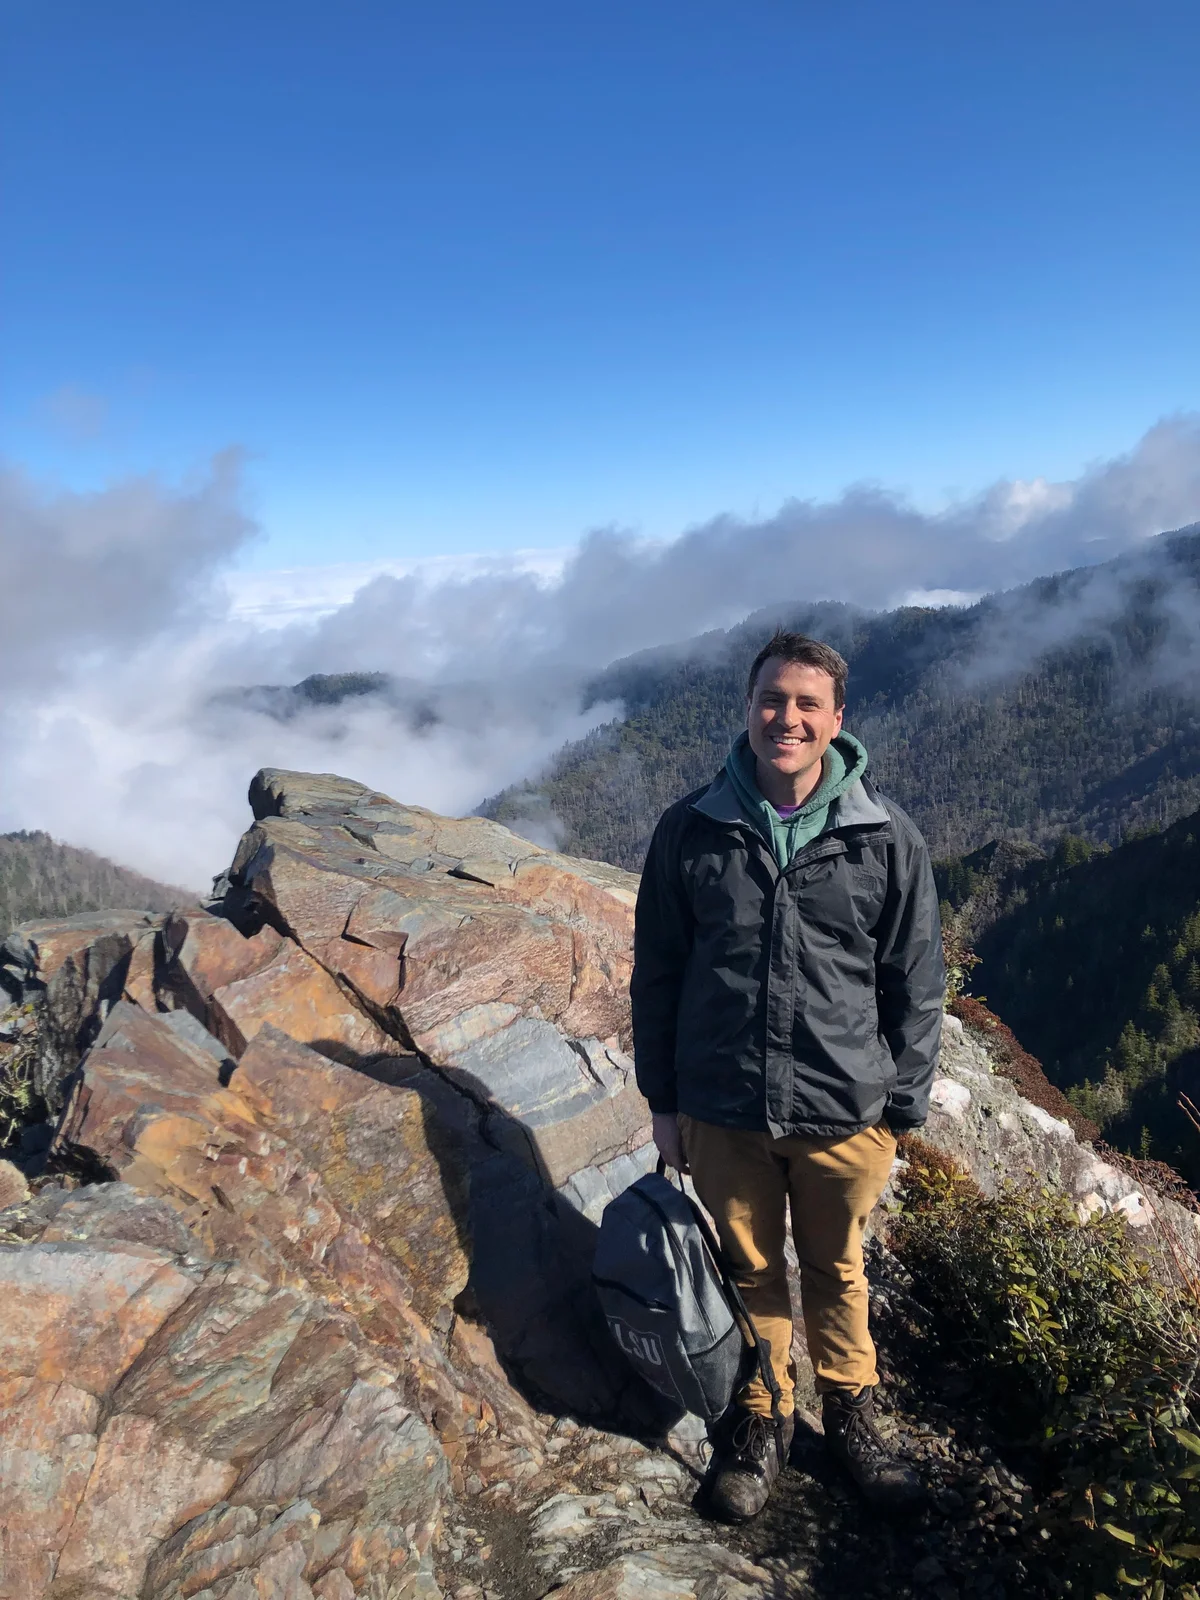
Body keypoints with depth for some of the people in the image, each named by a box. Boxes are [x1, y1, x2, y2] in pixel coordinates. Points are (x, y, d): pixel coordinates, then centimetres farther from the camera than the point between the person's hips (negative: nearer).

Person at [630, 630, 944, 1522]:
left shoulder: (888, 839, -8)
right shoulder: (693, 830, -6)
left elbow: (916, 987, 0)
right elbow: (657, 972, 1)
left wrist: (901, 1110, 0)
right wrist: (662, 1098, 3)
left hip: (843, 1116, 0)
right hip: (723, 1115, 1)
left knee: (837, 1271, 20)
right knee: (751, 1272, 19)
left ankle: (851, 1415, 46)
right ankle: (760, 1422, 43)